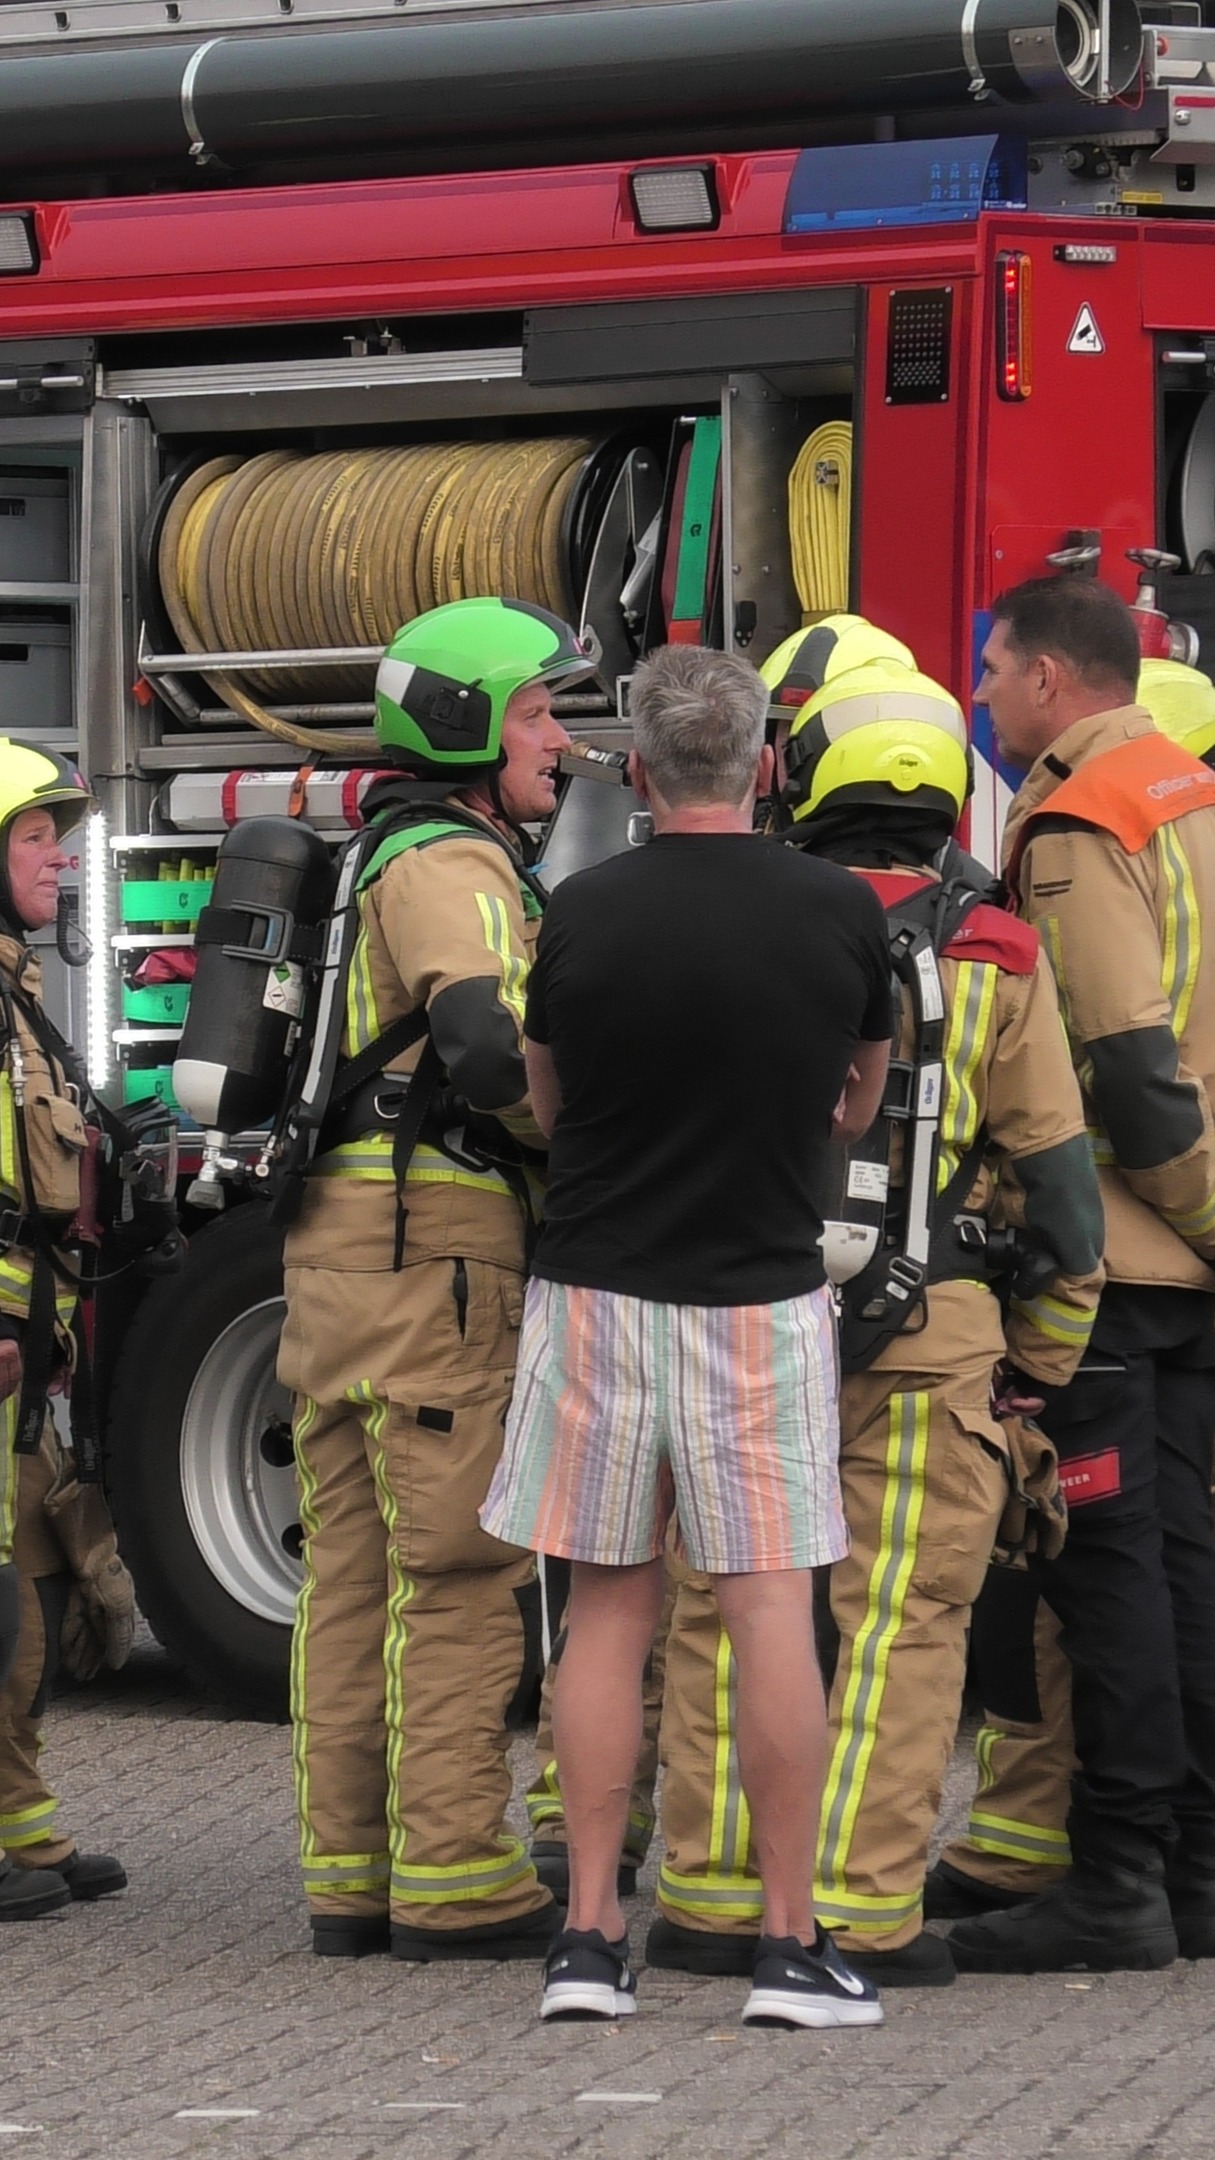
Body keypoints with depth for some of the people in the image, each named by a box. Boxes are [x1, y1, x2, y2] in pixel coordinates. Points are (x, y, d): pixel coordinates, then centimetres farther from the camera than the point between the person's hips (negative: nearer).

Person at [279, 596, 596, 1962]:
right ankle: (455, 1884, -7)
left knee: (356, 1571, 8)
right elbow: (492, 1047, -27)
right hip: (431, 1249, -10)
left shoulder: (381, 866, 20)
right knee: (461, 1570, -7)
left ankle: (352, 1877, 9)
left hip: (334, 1252, 10)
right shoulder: (450, 865, -12)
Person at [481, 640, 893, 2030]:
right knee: (770, 1612, 1)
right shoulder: (838, 913, -5)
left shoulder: (583, 914, -6)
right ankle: (790, 1943, 1)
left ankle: (589, 1939, 4)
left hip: (598, 1289, 1)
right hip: (762, 1292, -1)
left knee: (609, 1614, 7)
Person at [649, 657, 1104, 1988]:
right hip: (930, 1346, -1)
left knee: (726, 1621, 10)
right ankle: (857, 1914, -3)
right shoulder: (993, 960, -1)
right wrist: (1039, 1368, 10)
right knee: (898, 1625, 1)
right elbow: (1056, 1181, 0)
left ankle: (715, 1900, 10)